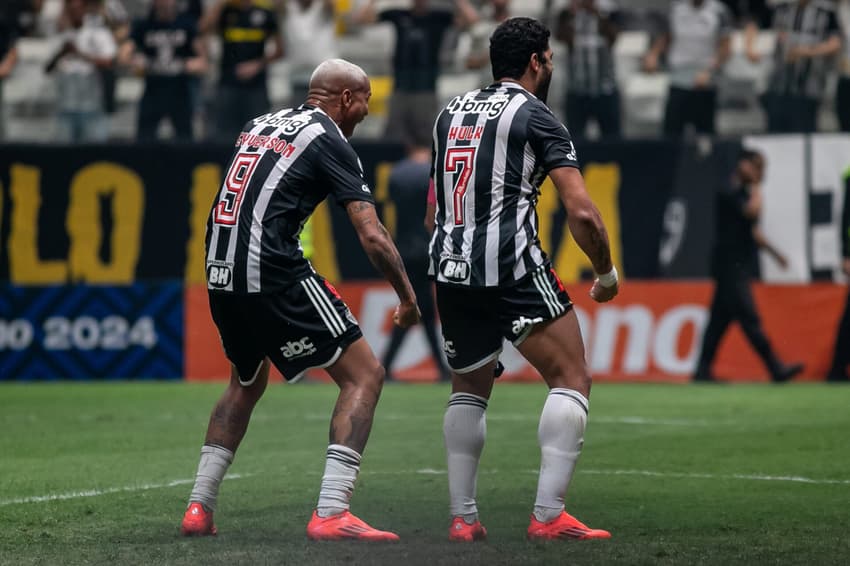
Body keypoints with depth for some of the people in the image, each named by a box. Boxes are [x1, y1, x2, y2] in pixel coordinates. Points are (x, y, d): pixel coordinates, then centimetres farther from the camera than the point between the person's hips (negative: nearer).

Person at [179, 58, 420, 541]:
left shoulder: (260, 125, 20)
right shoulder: (329, 142, -2)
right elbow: (373, 236, -8)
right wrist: (408, 299, 3)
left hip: (220, 277, 8)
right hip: (273, 274, -8)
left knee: (246, 384, 30)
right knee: (364, 375, -2)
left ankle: (199, 509, 25)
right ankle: (330, 513, -13)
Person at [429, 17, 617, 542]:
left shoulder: (452, 111, 17)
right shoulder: (535, 116, -2)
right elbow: (582, 212, -10)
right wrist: (607, 273, 4)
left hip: (451, 269, 7)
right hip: (513, 267, -7)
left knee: (470, 389, 22)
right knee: (572, 380, 1)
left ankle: (463, 517, 15)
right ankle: (549, 515, -9)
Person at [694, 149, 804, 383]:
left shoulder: (743, 193, 18)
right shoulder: (729, 193, -12)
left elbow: (752, 230, 27)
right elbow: (753, 212, -26)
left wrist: (773, 251, 25)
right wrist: (756, 187, -12)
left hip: (741, 266, 10)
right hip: (730, 265, -10)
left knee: (720, 319, 8)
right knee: (749, 318, -10)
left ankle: (702, 371, 9)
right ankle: (775, 368, -12)